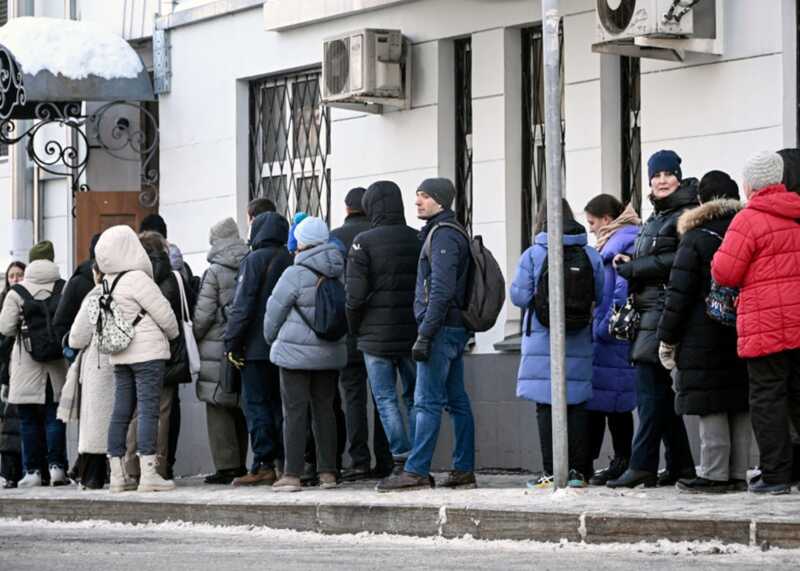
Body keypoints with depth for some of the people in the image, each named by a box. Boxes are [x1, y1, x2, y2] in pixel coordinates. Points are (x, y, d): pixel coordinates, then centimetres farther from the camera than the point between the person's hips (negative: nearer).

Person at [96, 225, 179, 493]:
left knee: (121, 411, 8)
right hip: (148, 352, -7)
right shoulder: (137, 279, -14)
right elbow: (164, 313, -11)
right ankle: (148, 473, -11)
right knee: (148, 410, -7)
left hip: (119, 356, 7)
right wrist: (173, 334, 8)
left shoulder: (106, 283, 7)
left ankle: (117, 474, 10)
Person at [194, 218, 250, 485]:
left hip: (218, 346, -6)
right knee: (240, 406, 14)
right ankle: (240, 464, 17)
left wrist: (193, 338, 3)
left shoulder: (215, 272, -10)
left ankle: (226, 466, -5)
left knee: (218, 407, -2)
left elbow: (203, 314, -12)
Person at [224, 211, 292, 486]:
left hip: (257, 347, -6)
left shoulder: (254, 260, -9)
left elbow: (242, 305, -13)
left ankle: (264, 466, -7)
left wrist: (232, 342, -9)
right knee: (281, 404, 11)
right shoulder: (291, 260, 9)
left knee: (257, 404, -3)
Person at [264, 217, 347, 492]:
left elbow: (275, 312, -4)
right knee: (324, 409, 12)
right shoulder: (341, 272, 2)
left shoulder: (295, 275, -14)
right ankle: (328, 471, 11)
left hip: (297, 351, -5)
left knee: (295, 410, -3)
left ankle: (292, 474, -5)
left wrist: (272, 340, 13)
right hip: (332, 352, 6)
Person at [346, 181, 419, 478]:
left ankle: (401, 457, -6)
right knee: (415, 397, 11)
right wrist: (422, 325, 13)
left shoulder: (364, 242, -9)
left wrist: (355, 329, 3)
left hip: (377, 335, -3)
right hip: (414, 336, 4)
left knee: (385, 398, 2)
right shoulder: (418, 240, 2)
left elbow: (355, 294, -12)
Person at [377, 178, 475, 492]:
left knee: (427, 401, -9)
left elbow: (441, 291, -21)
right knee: (457, 401, 9)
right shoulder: (447, 233, 19)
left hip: (442, 327, -10)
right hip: (456, 330, 10)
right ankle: (463, 470, 11)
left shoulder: (443, 236, -13)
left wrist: (425, 334, -21)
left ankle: (416, 471, -10)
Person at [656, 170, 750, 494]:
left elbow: (679, 294, -9)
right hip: (742, 337, 6)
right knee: (739, 406, 8)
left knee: (711, 409, -4)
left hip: (703, 338, -6)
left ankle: (715, 475, -5)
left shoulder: (696, 239, -7)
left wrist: (667, 338, -3)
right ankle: (738, 473, 10)